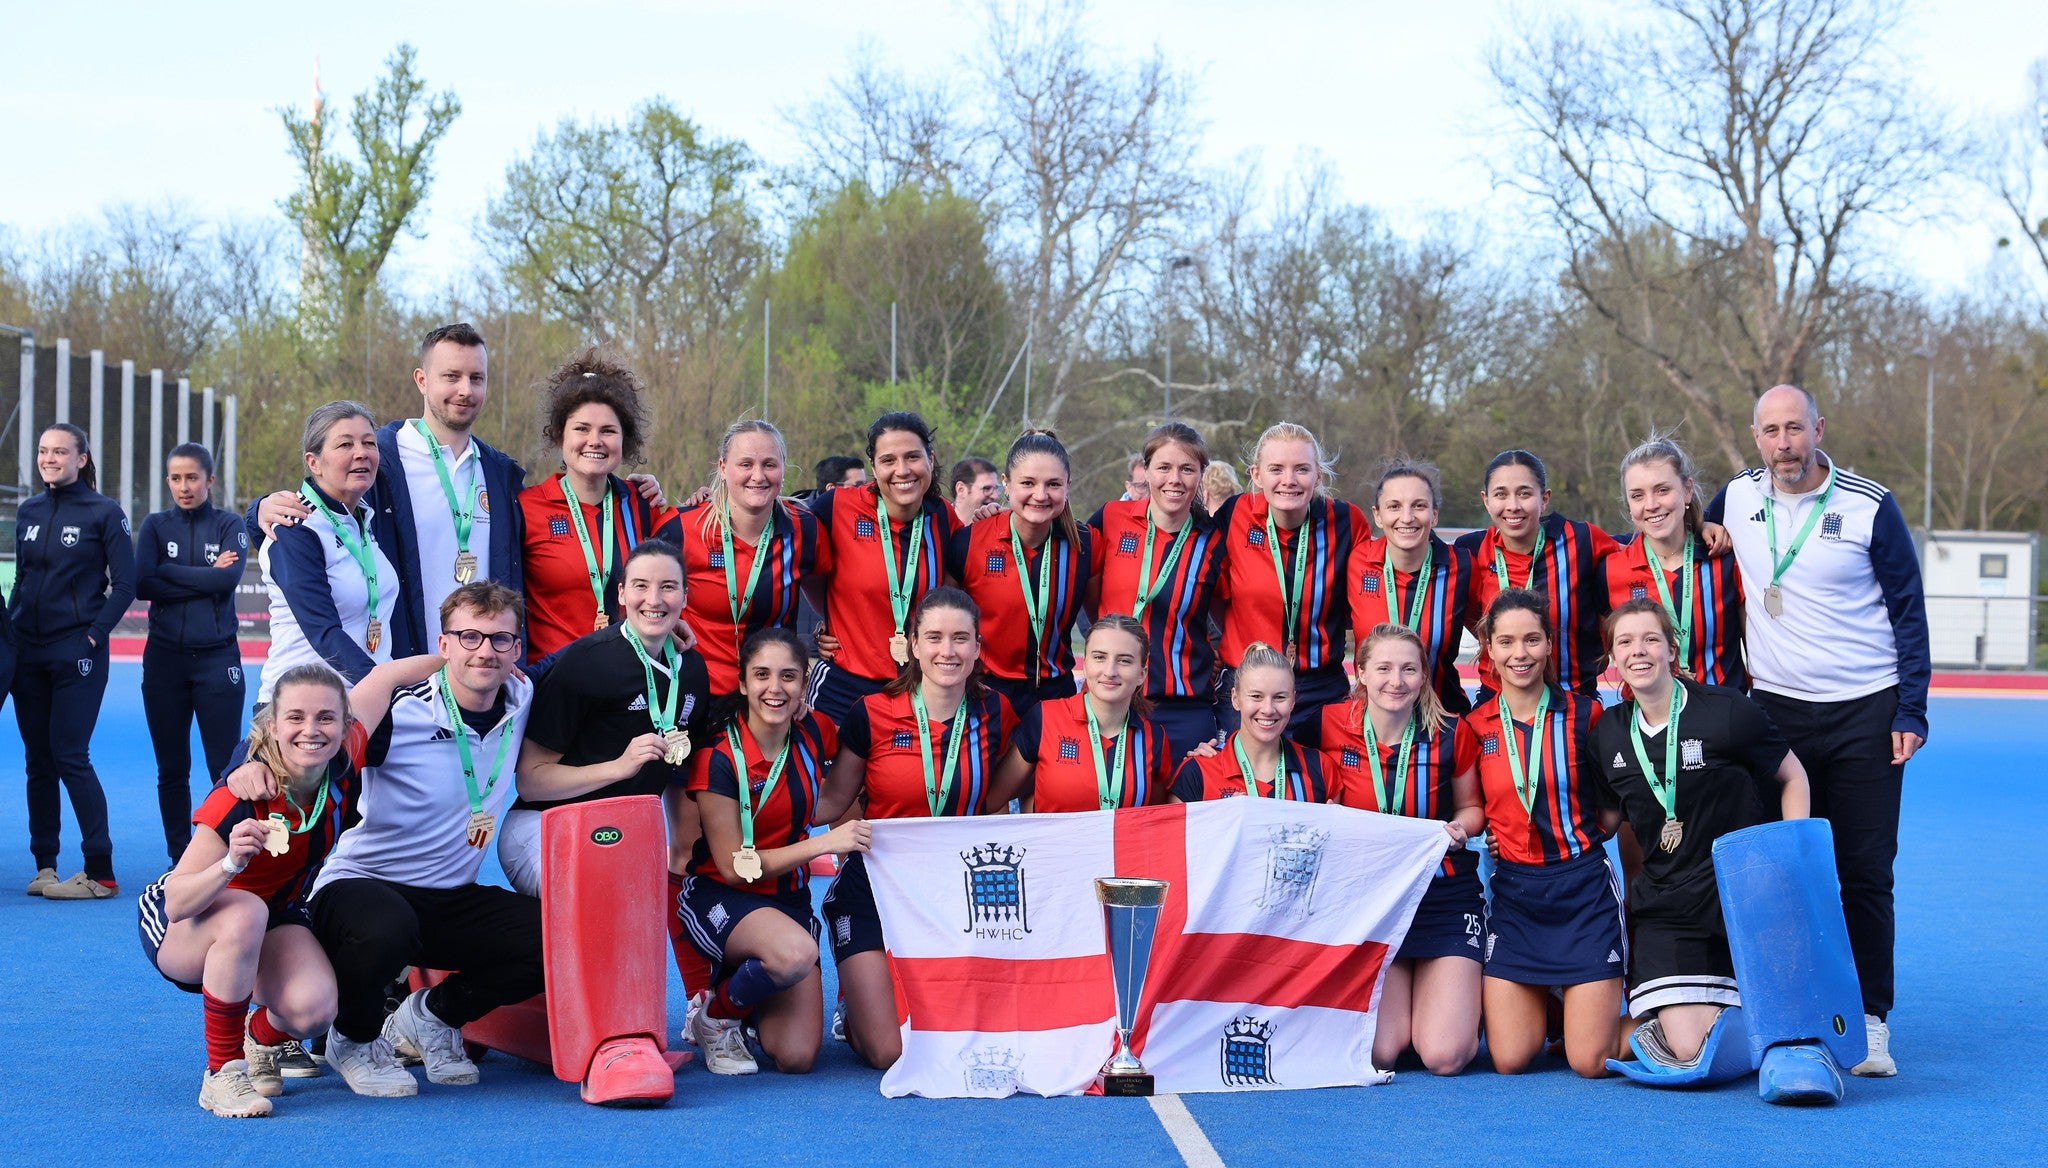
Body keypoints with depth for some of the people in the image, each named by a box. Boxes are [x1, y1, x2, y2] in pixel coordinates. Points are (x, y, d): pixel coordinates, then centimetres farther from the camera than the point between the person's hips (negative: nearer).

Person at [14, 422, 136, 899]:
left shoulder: (103, 512, -4)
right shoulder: (28, 512, 10)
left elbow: (124, 583, -5)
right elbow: (21, 578, 17)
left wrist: (94, 633, -12)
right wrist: (9, 631, 8)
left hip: (77, 652, -6)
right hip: (28, 652, 6)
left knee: (70, 757, -10)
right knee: (37, 760, 7)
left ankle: (100, 873, -6)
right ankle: (44, 865, 14)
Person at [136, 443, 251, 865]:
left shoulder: (229, 525, 4)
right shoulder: (156, 525, 7)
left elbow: (230, 578, -14)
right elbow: (142, 584, -7)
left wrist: (170, 573, -10)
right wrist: (205, 577, -11)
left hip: (217, 656, -2)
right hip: (164, 657, 2)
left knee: (225, 767, -5)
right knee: (171, 770, 8)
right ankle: (179, 860, 16)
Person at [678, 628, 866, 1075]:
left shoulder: (815, 735, -4)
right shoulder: (718, 757, -18)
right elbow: (733, 866, -17)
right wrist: (823, 843, -24)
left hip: (789, 899, 5)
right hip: (721, 899, -4)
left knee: (797, 1058, -9)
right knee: (796, 952, -38)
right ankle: (715, 1015, -7)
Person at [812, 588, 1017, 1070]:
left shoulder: (995, 715, -1)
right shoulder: (873, 715, -8)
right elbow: (831, 804, -1)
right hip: (875, 892, -2)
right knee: (890, 1052, -12)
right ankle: (856, 1004, 24)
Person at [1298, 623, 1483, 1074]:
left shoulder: (1450, 733, -5)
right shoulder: (1330, 728, -7)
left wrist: (1461, 827, -11)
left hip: (1444, 895, 0)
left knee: (1444, 1057, -13)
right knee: (1379, 1051, -13)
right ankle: (1399, 992, 21)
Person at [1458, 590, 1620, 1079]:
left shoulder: (1585, 714, -2)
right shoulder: (1475, 726, 2)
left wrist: (1584, 835, -3)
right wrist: (1493, 836, -3)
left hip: (1583, 886, -2)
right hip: (1514, 888, 2)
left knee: (1591, 1062, -7)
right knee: (1509, 1060, -3)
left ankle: (1595, 1002, 26)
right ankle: (1541, 1000, 29)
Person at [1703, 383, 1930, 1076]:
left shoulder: (1870, 508, -5)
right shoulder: (1736, 499, 4)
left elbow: (1908, 612, 0)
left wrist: (1911, 709, -5)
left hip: (1865, 713, -2)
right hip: (1776, 709, 3)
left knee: (1866, 873, -2)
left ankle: (1870, 1020, 4)